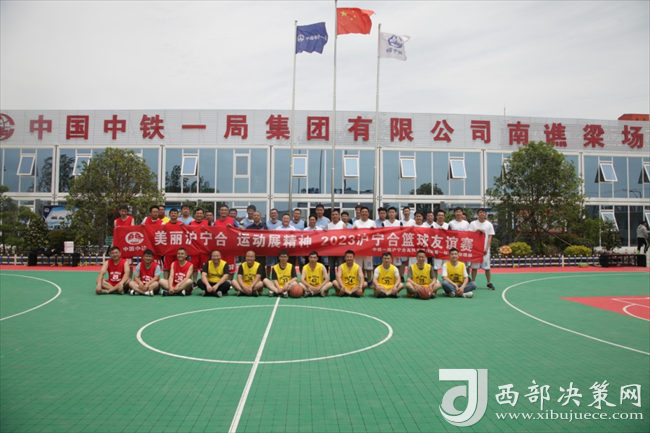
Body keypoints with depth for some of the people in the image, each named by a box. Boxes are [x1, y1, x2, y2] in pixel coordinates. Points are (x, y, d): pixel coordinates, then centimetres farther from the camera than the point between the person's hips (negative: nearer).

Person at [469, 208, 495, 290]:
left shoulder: (489, 224, 6)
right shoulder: (473, 223, 6)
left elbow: (490, 237, 3)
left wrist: (486, 248, -7)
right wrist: (477, 230, -16)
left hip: (485, 249, 0)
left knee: (487, 267, -1)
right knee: (474, 266, 2)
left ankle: (489, 283, 8)